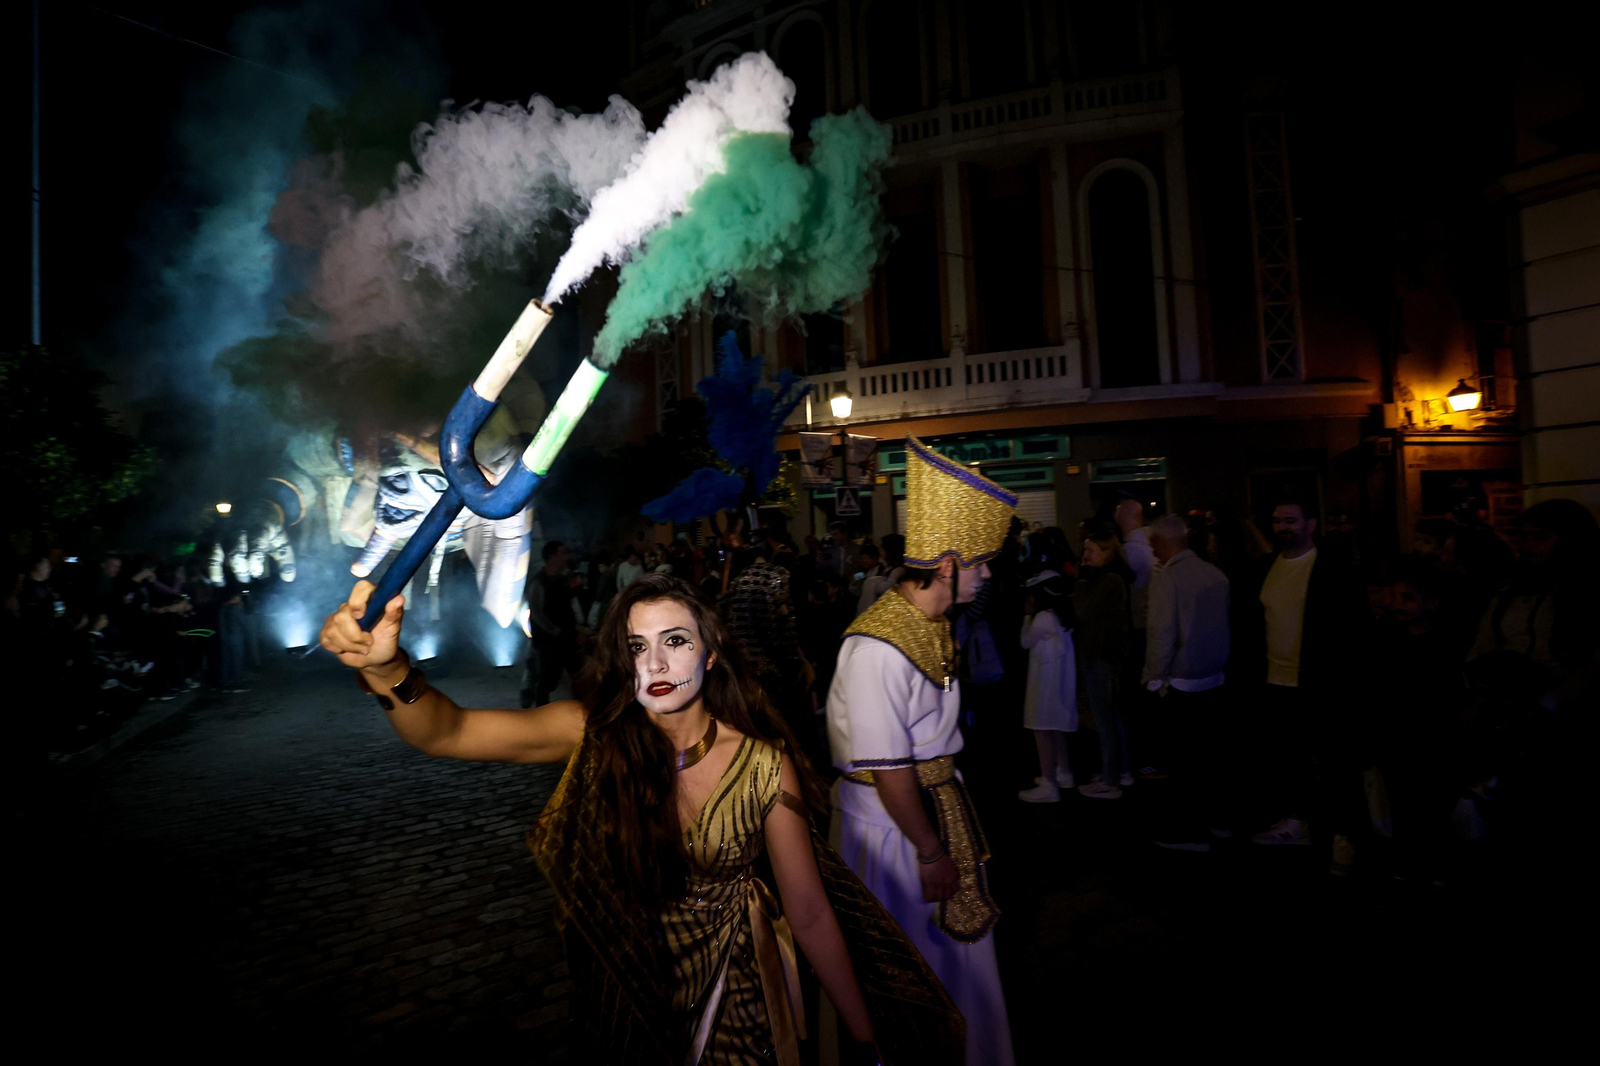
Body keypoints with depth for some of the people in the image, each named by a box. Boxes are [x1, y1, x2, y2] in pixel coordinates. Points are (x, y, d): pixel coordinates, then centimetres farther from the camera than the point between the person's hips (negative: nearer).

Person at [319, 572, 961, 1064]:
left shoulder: (764, 766, -20)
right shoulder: (594, 736, -18)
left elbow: (811, 916, -14)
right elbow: (444, 732, -30)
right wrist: (386, 668, -50)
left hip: (732, 986, -1)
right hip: (625, 984, 1)